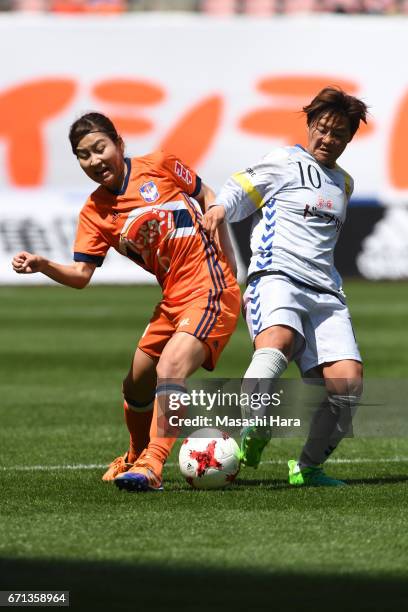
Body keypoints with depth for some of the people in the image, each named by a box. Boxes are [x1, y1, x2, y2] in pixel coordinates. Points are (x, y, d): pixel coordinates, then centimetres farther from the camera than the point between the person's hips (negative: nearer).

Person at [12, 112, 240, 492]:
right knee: (136, 385, 15)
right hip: (173, 300, 6)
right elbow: (81, 274, -4)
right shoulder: (94, 213, 2)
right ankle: (136, 457, 43)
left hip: (210, 290, -6)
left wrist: (225, 255, 2)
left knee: (170, 368, -24)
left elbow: (207, 197, 7)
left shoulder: (158, 166, -7)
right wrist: (42, 265, -23)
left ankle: (151, 468, -29)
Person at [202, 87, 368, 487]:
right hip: (276, 278, -6)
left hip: (325, 292, 6)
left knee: (347, 380, -14)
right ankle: (249, 437, -51)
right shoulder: (285, 163, 10)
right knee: (277, 341, -39)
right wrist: (219, 209, -13)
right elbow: (238, 190, 7)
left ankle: (307, 468, 2)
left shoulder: (344, 183, 27)